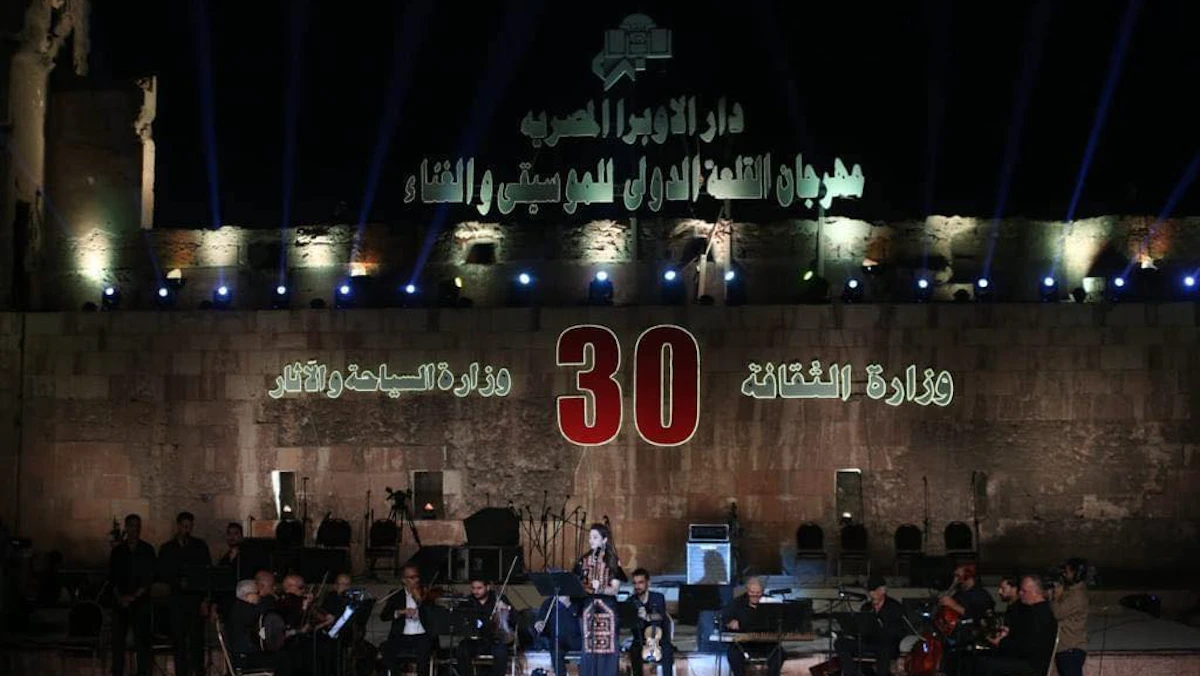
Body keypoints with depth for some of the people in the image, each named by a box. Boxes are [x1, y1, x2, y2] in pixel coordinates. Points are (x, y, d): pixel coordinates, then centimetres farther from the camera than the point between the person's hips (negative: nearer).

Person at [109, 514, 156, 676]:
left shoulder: (147, 550, 6)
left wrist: (133, 596, -8)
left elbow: (149, 578, 1)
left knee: (142, 641, -6)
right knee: (118, 640, -2)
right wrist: (119, 597, -5)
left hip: (141, 601, -2)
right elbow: (112, 578, 9)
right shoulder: (117, 551, 11)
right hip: (121, 602, 2)